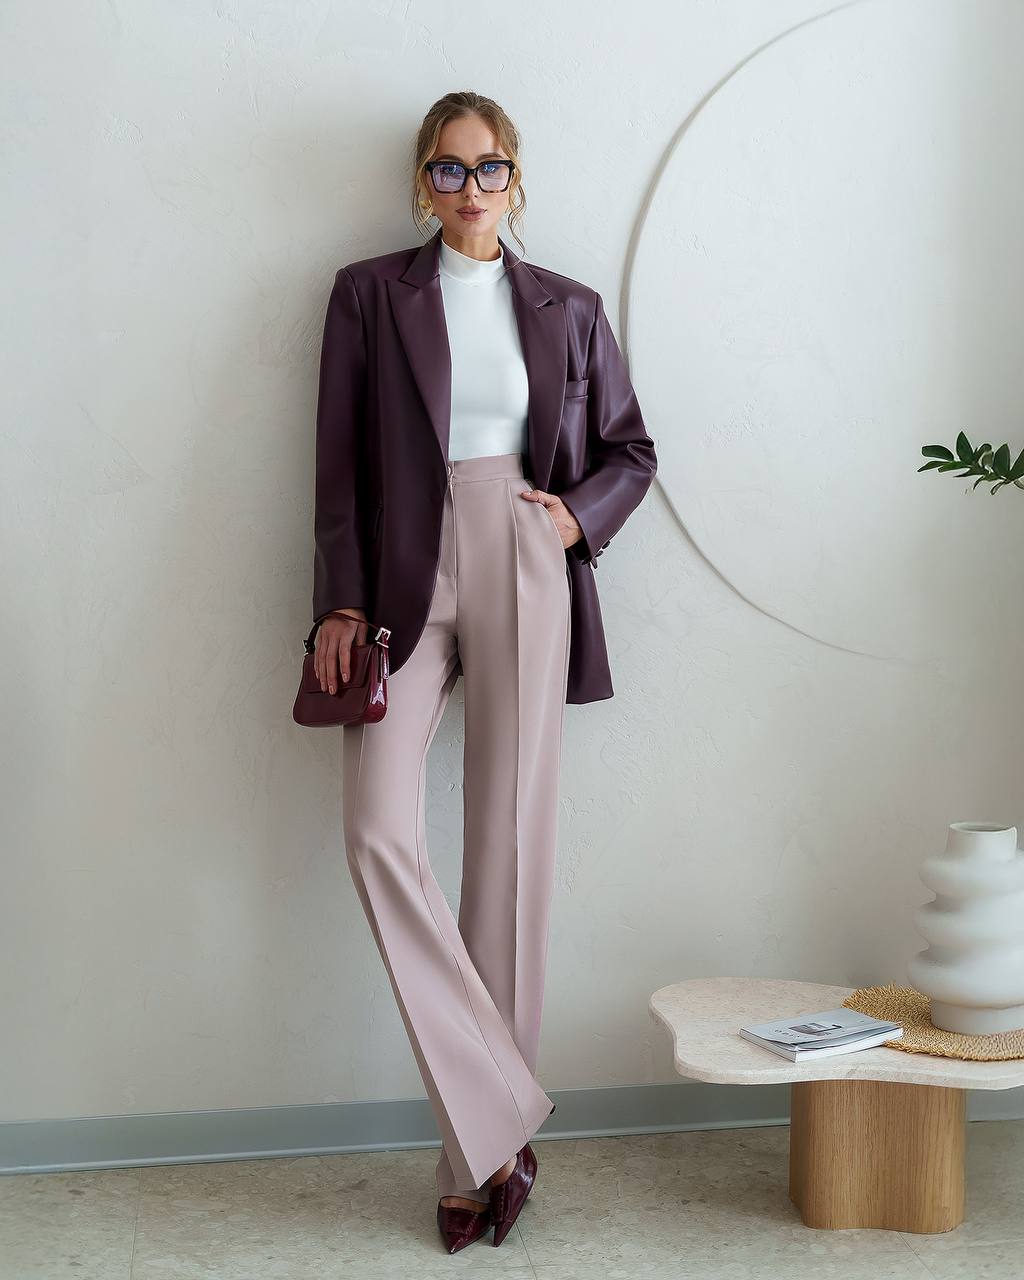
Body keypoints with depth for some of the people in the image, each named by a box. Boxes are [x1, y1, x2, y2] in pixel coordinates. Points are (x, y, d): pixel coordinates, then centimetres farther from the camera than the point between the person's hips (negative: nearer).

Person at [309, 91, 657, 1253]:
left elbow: (631, 449, 19)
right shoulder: (369, 294, 10)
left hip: (524, 573, 1)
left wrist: (579, 514, -1)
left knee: (511, 846, -1)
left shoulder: (567, 309, 13)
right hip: (404, 579, 0)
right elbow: (339, 461, 6)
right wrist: (341, 602, -4)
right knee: (378, 833, -18)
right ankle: (500, 1121, -7)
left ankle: (476, 1154, 9)